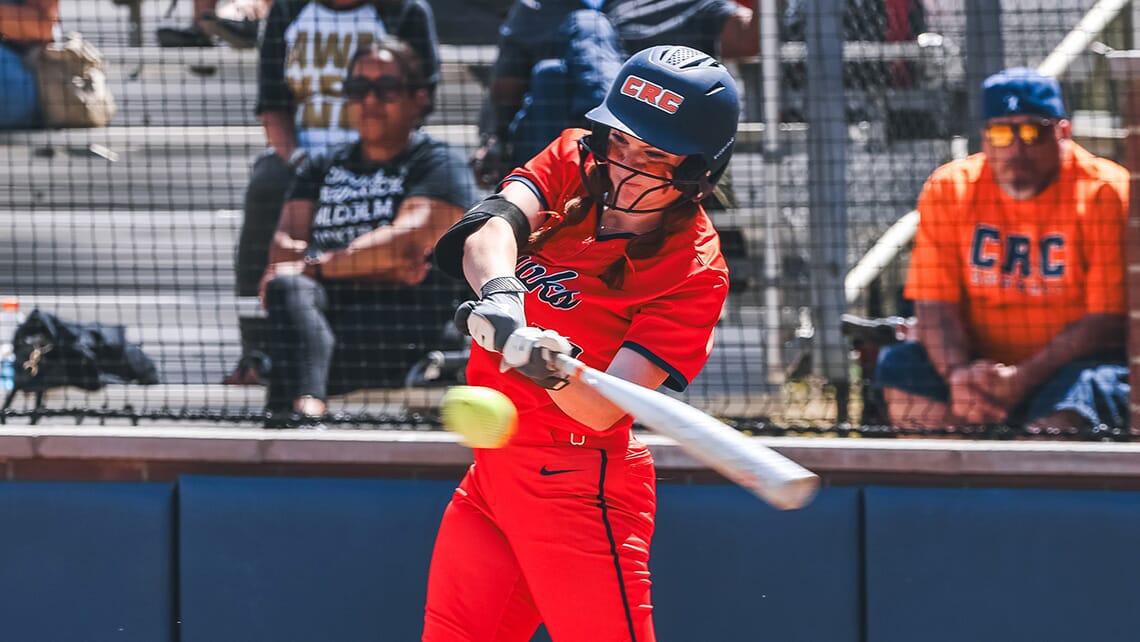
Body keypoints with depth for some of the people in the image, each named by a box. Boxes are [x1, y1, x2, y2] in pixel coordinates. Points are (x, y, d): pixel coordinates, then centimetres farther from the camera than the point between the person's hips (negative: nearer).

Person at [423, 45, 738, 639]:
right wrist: (500, 294, -39)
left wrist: (554, 373, -44)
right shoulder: (573, 161, 1)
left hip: (578, 485, -6)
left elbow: (603, 412, -23)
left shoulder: (694, 271, -16)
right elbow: (492, 226, -18)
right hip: (493, 468, 6)